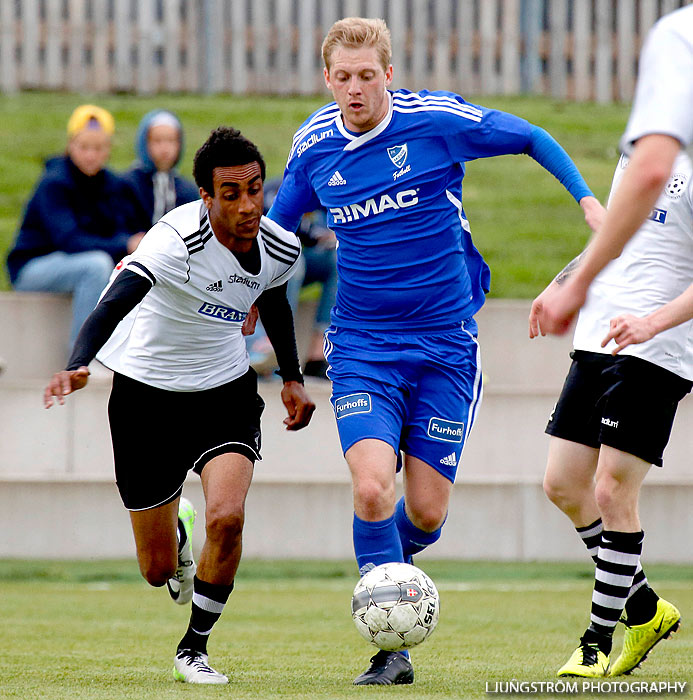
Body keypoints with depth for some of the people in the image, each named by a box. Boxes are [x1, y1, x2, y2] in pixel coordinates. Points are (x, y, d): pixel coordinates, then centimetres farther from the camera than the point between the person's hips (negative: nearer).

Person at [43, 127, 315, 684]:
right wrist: (77, 367, -59)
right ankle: (178, 528, 47)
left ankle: (195, 647, 3)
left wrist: (293, 377, 13)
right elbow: (113, 305, -42)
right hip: (146, 393, -3)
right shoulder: (176, 240, -29)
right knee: (158, 570, 5)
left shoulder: (280, 249, -9)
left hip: (227, 392, 3)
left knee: (226, 518, -24)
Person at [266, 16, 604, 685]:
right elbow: (276, 220, 20)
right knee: (372, 489, -20)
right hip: (362, 348, 1)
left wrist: (586, 197, -1)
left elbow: (530, 137, 5)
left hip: (445, 344, -1)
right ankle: (392, 648, -8)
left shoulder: (438, 120, -10)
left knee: (426, 512, -1)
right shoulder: (312, 144, 0)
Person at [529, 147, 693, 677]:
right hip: (596, 343, 8)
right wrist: (560, 284, 24)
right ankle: (647, 610, 21)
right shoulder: (635, 153, 16)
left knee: (613, 493, -8)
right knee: (563, 484, 7)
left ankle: (598, 641, 5)